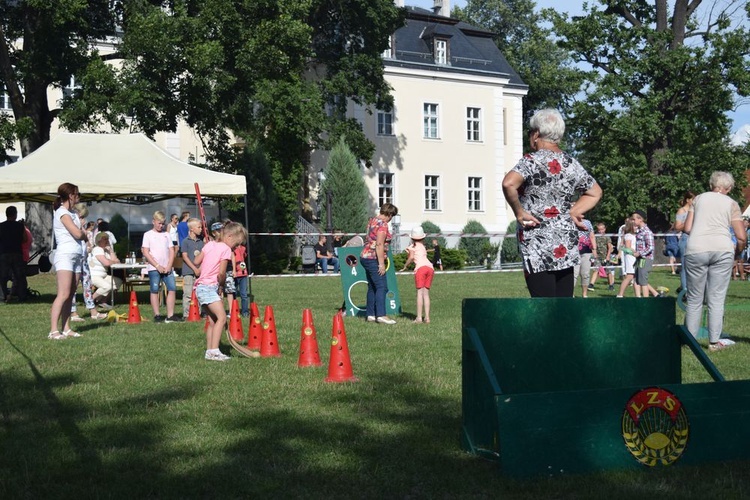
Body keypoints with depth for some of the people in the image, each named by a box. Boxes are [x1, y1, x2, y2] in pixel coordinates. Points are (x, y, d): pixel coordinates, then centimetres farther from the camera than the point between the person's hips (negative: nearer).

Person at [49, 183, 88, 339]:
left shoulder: (73, 213, 19)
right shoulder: (62, 213, -8)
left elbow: (82, 234, 15)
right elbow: (78, 234, -14)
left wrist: (83, 233, -6)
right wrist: (85, 234, 6)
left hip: (77, 256, 9)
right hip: (65, 255, -9)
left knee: (70, 295, 6)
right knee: (63, 294, -15)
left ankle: (66, 329, 7)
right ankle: (53, 331, -17)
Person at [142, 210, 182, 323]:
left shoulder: (166, 235, 13)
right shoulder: (148, 235, 2)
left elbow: (172, 251, 10)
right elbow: (146, 252, -5)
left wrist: (168, 266, -4)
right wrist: (157, 266, -11)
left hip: (167, 268, 4)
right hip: (153, 268, -4)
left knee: (172, 289, -3)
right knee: (155, 291, -2)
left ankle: (170, 316, 0)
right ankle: (157, 316, 3)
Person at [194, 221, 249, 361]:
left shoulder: (210, 244, 12)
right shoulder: (226, 249, -10)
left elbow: (196, 262, 15)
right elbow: (221, 273, -16)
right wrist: (221, 285, 1)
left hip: (201, 286, 9)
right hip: (209, 287, -9)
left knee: (213, 321, 15)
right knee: (222, 317, -16)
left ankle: (209, 352, 18)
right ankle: (214, 351, -23)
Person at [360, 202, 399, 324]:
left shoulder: (372, 221, 14)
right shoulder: (382, 224, -14)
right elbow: (379, 244, -21)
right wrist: (381, 263, -20)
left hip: (365, 257, 10)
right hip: (373, 259, -10)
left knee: (372, 287, 13)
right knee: (381, 287, -11)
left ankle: (370, 314, 15)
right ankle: (381, 315, -17)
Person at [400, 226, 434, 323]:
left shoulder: (412, 246, 10)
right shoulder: (423, 246, 28)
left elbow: (411, 257, -2)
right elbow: (423, 256, 19)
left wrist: (405, 266, 12)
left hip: (420, 268, -5)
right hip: (430, 267, 5)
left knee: (420, 292, -5)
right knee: (426, 293, 8)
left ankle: (419, 317, -10)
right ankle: (427, 317, 3)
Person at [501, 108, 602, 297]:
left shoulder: (532, 161, -9)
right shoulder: (572, 164, 11)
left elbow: (508, 183, -29)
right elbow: (595, 193, 25)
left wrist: (518, 211, -15)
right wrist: (572, 212, 14)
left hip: (538, 247, -6)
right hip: (567, 245, 7)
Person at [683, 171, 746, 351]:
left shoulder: (699, 198, 16)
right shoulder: (731, 204, 11)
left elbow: (687, 228, 11)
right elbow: (742, 237, 5)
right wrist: (737, 252, 24)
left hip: (696, 250, 1)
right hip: (722, 250, -1)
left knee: (694, 299, 10)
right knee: (717, 299, 4)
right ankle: (714, 341, 6)